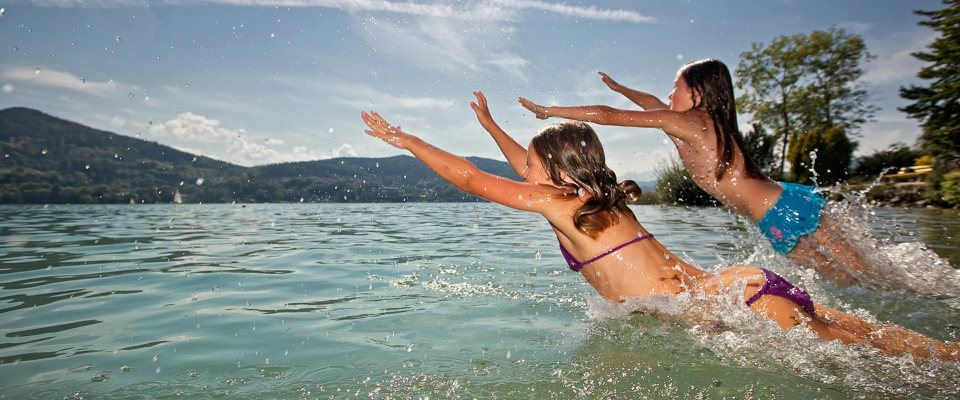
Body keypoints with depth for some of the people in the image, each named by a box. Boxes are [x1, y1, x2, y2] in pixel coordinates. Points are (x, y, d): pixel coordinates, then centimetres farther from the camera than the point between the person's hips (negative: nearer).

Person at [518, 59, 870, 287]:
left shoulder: (681, 121, -15)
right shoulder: (705, 121, 12)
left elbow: (608, 116, -12)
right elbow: (654, 103, 29)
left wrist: (549, 110, -3)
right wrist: (618, 87, 45)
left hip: (783, 215, -9)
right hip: (789, 202, 9)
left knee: (862, 277, 5)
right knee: (847, 279, 20)